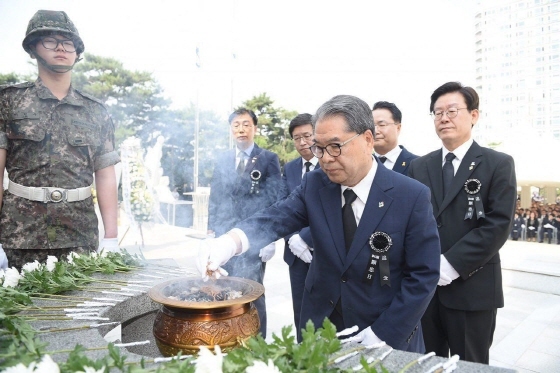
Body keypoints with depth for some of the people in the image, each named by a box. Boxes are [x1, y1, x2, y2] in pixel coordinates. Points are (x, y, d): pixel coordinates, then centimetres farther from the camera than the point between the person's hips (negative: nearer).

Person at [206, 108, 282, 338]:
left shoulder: (269, 159, 0)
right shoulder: (222, 160, 12)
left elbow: (275, 200, -3)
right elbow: (214, 198, 15)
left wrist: (270, 239, -8)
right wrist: (211, 230, 8)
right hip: (225, 237, 4)